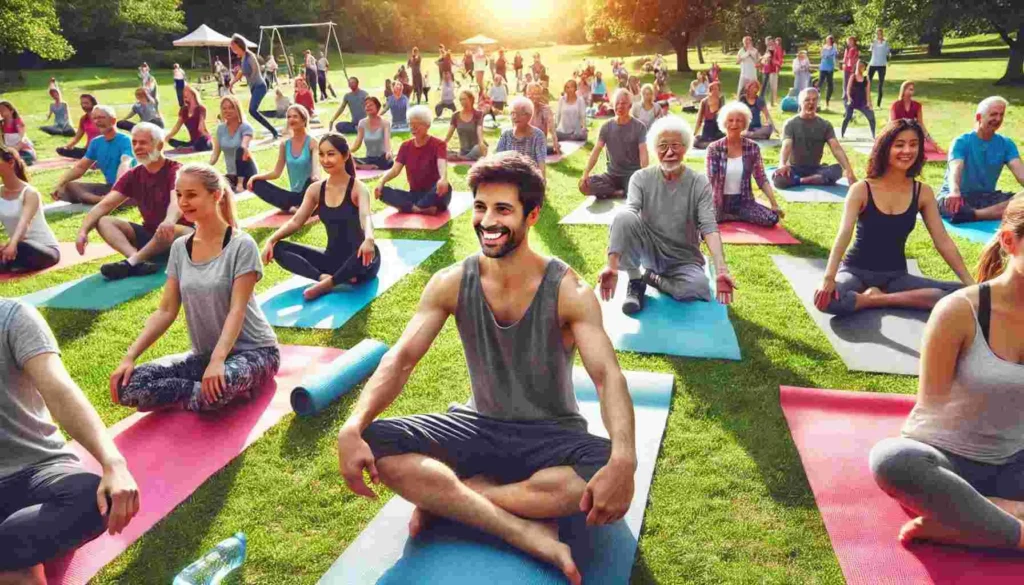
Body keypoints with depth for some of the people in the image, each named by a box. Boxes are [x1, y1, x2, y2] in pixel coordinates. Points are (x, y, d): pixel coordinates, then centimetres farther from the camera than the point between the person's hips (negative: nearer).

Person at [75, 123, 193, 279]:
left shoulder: (175, 170, -13)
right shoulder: (133, 175, 6)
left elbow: (177, 201, -34)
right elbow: (104, 205, -1)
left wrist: (169, 221, -57)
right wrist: (83, 230, -20)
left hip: (177, 236, -7)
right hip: (149, 234, 7)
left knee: (171, 230, -39)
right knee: (103, 222, -13)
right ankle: (139, 262, -36)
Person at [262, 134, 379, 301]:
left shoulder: (358, 188, -12)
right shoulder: (316, 189, 4)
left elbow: (365, 216, -31)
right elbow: (296, 221, 4)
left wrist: (368, 240, -53)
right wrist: (271, 240, -13)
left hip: (357, 262, -5)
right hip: (332, 258, 5)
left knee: (368, 252, -42)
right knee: (278, 249, -10)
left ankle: (327, 283, -22)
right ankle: (324, 277, -30)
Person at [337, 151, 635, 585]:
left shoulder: (567, 291, -15)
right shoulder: (452, 284, -6)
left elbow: (608, 375, -25)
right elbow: (400, 360, -11)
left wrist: (623, 458, -45)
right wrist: (352, 428, -29)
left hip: (551, 436, -2)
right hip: (480, 427, 2)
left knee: (606, 471, -36)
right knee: (375, 444, -23)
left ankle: (443, 496, -21)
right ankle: (525, 530, -27)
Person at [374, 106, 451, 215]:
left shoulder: (438, 144, -6)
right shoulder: (406, 146, 8)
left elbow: (442, 165, -25)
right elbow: (395, 169, -3)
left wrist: (443, 179, -50)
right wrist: (382, 180, -25)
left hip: (433, 195, -4)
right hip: (414, 194, 4)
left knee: (445, 187, -39)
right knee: (383, 191, -22)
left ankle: (408, 208, -29)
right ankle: (424, 209, -33)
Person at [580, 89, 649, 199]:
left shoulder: (639, 127, -5)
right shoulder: (606, 127, 3)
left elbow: (643, 153, -14)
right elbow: (596, 151, -4)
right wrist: (585, 173, -19)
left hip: (633, 173, -3)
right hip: (613, 174, 3)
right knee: (584, 185, -23)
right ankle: (621, 193, -15)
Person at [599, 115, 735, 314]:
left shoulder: (700, 184, -7)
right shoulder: (641, 178, -7)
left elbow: (709, 228, -18)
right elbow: (628, 214, -23)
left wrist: (721, 270, -36)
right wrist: (611, 265, -38)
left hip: (684, 259, 1)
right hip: (650, 251, 0)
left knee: (699, 288, -33)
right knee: (624, 218, -29)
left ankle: (650, 277, -4)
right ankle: (635, 281, -11)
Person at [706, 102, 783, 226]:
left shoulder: (752, 147, 2)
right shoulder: (714, 148, -4)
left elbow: (762, 179, 2)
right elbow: (709, 180, -10)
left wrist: (774, 204, -6)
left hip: (744, 202, 2)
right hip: (720, 202, -2)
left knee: (773, 218, -23)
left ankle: (731, 216, 1)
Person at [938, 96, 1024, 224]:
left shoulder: (1006, 144, 5)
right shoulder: (961, 142, -7)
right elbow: (956, 169, -26)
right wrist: (954, 192, -50)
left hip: (987, 197, 4)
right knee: (951, 201, -40)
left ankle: (970, 215, -40)